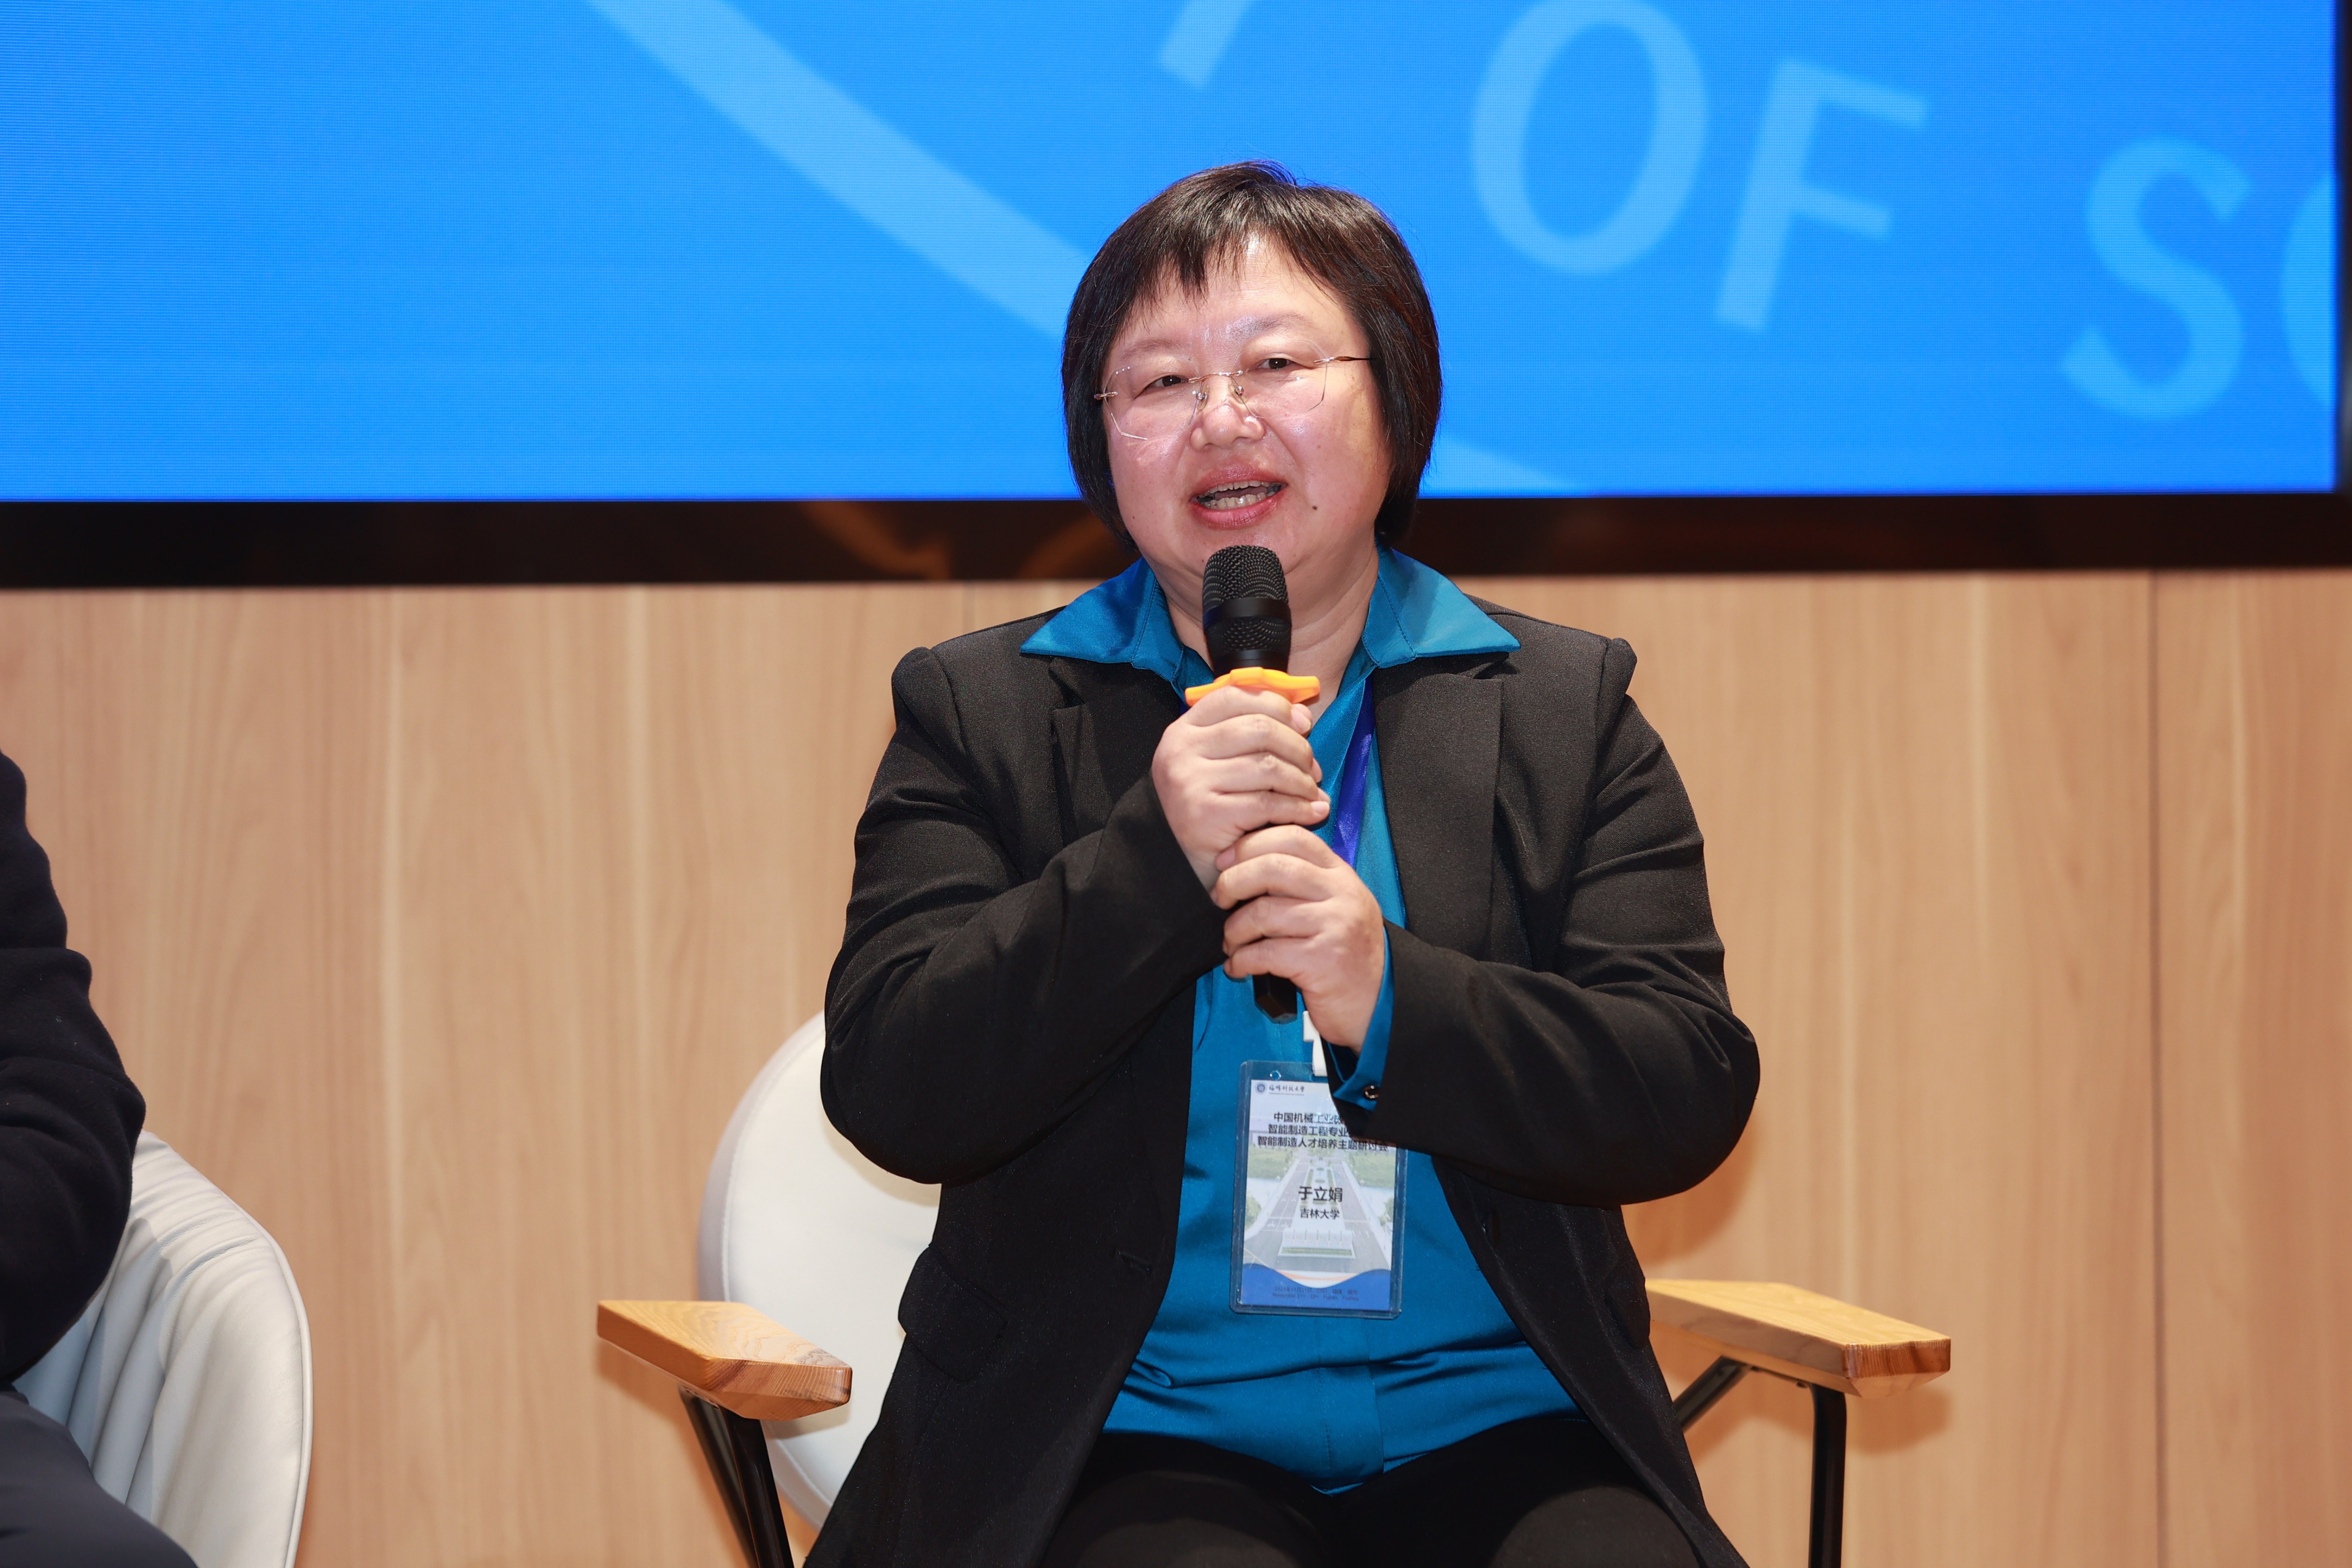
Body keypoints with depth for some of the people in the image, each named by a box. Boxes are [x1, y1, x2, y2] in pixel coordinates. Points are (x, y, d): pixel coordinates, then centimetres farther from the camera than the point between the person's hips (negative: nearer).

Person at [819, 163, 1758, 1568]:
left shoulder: (1568, 713, 11)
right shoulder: (980, 714, 9)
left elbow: (1692, 1096, 0)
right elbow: (890, 1094, -3)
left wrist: (1391, 998, -16)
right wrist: (1153, 859, -14)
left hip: (1501, 1438, 2)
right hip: (1135, 1450, -2)